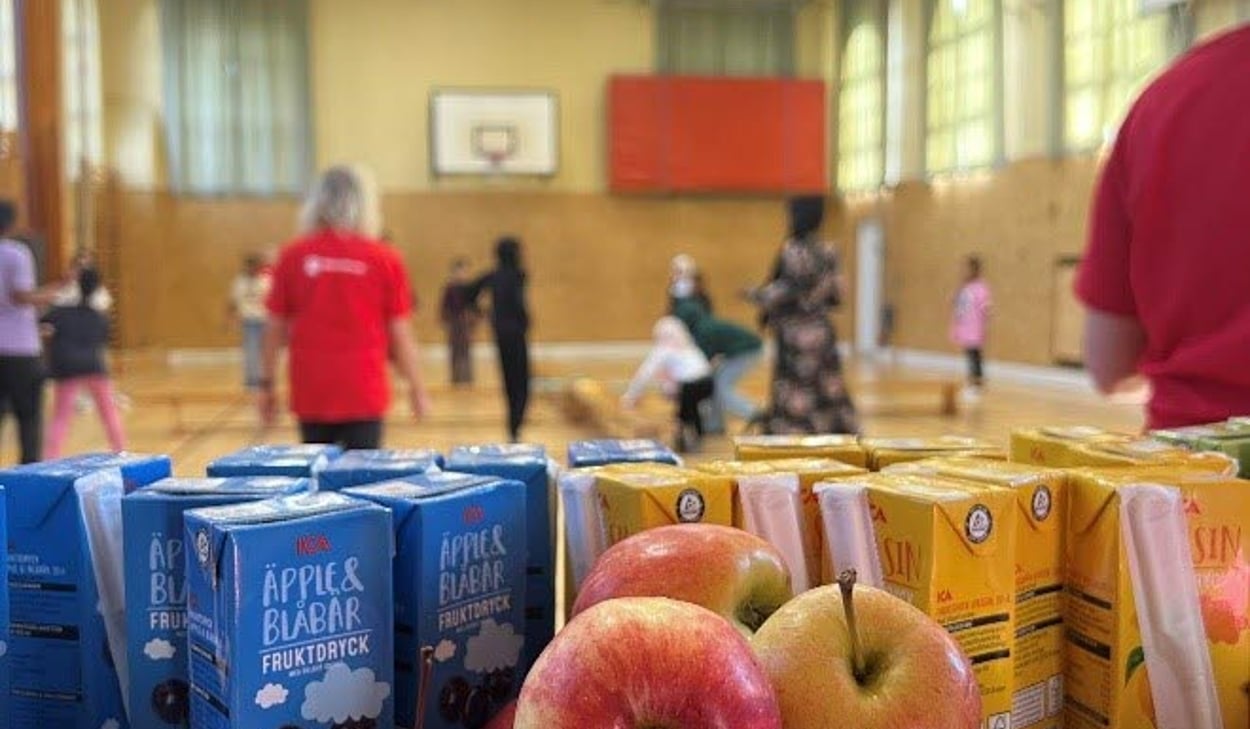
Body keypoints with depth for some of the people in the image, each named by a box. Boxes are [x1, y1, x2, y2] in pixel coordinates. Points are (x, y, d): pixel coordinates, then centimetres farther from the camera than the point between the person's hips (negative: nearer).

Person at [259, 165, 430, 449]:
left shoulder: (292, 256, 0)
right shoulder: (385, 259, -3)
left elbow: (275, 327, 5)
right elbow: (400, 332, 0)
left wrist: (267, 384, 14)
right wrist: (417, 388, 9)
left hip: (310, 395, 2)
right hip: (363, 395, -2)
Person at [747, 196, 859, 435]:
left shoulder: (793, 251, -16)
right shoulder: (826, 253, 8)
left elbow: (786, 290, -21)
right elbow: (835, 294, 11)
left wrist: (756, 295, -7)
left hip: (797, 336, -8)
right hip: (822, 332, 8)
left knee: (795, 401, -2)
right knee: (829, 392, 14)